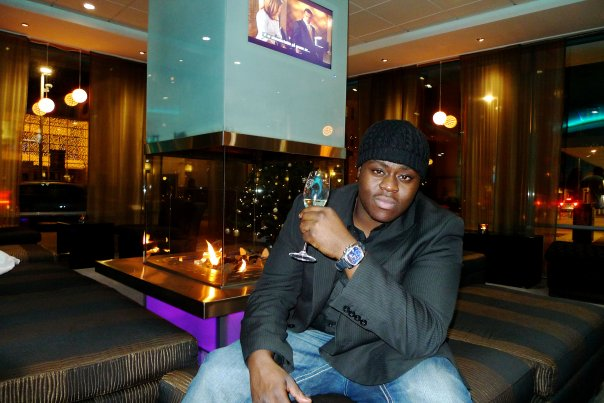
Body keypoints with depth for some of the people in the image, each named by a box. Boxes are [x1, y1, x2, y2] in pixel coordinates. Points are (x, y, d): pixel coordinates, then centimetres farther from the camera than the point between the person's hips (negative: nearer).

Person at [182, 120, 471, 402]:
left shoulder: (439, 230, -14)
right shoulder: (311, 209, -6)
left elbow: (425, 336, -26)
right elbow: (273, 291, -6)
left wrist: (349, 251, -36)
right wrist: (261, 359, -27)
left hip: (395, 354, 0)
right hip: (312, 339, 1)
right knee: (217, 373, -19)